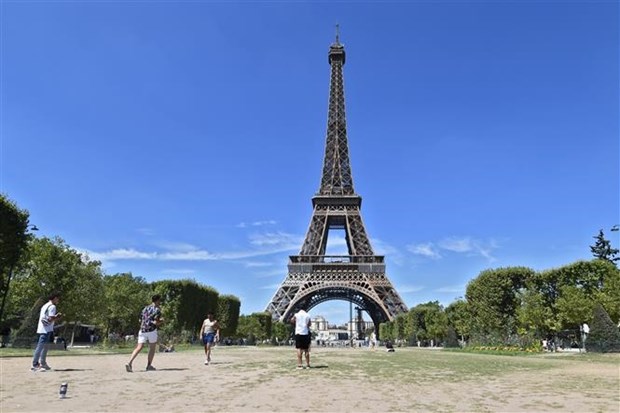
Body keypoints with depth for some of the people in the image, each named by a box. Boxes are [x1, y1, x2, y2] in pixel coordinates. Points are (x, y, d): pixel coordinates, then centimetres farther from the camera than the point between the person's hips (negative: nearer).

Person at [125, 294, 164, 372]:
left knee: (138, 348, 2)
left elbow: (140, 320, 20)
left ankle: (129, 363, -13)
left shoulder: (145, 308, 17)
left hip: (142, 330, 6)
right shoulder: (157, 309, -4)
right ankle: (149, 366, 12)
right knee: (152, 348, 9)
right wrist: (161, 321, 8)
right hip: (151, 330, -6)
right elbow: (156, 323, -12)